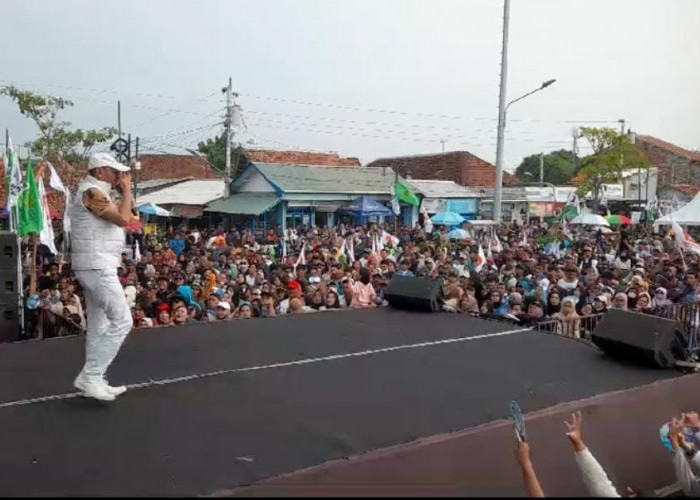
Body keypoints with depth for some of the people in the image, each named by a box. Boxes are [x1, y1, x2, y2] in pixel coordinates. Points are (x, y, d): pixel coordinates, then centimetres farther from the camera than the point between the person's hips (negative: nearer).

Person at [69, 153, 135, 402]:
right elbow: (123, 219, -24)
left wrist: (125, 192, 11)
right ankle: (90, 377, -7)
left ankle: (94, 380, 17)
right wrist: (126, 190, -11)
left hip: (96, 267, 11)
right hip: (96, 267, -11)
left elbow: (124, 214, 21)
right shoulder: (91, 192, -14)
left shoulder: (97, 193, 18)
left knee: (98, 326, 12)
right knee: (122, 321, -11)